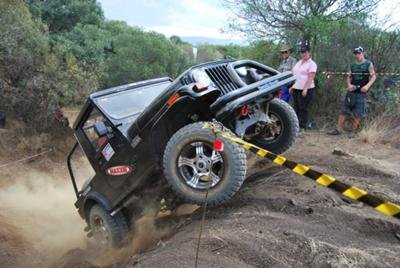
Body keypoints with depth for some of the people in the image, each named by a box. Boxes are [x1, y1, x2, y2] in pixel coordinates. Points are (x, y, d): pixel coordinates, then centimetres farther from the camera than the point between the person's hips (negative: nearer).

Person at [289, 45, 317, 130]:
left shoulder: (312, 64, -5)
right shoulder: (298, 62, 19)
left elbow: (311, 77, -14)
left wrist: (305, 89, -22)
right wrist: (292, 86, 17)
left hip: (306, 89, -7)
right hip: (296, 89, 7)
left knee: (303, 109, -6)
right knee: (296, 108, 9)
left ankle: (302, 127, -2)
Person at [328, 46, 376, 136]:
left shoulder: (368, 64, -2)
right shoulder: (352, 65, 9)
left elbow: (373, 76, -3)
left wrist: (367, 86, -19)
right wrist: (349, 84, -6)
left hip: (361, 92, -4)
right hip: (351, 91, 4)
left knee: (357, 113, 0)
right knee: (343, 110, 1)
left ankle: (353, 131, 12)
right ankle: (338, 129, 6)